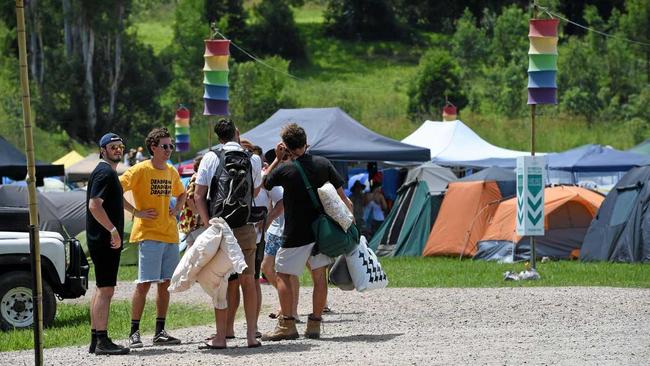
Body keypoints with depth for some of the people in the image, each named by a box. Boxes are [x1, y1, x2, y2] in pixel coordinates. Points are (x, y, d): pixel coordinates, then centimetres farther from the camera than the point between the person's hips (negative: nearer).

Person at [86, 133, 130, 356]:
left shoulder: (109, 172, 19)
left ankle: (96, 340, 16)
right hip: (105, 240, -11)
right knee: (105, 289, -11)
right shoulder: (105, 172, -13)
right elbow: (95, 205, -23)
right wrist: (113, 230, -23)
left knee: (101, 289, 12)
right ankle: (102, 341, -13)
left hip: (104, 240, 11)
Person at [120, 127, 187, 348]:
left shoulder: (171, 172, 13)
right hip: (148, 235, -7)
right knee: (144, 283, -10)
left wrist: (177, 208, 11)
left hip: (170, 235, 7)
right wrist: (136, 212, -15)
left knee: (165, 284, 8)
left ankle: (160, 332, 14)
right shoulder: (140, 170, -7)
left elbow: (181, 194, 32)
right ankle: (134, 332, -4)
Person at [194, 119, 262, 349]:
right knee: (248, 281, 8)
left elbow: (198, 196, -4)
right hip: (246, 228, 1)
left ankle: (220, 337, 2)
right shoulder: (253, 160, 4)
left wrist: (207, 224, -3)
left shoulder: (211, 158, 0)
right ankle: (251, 335, 8)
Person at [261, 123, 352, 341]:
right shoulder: (323, 164, 0)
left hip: (296, 233, -5)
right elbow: (341, 193, 5)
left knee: (283, 275, 4)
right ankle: (314, 324, 9)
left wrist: (277, 159, 8)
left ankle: (287, 325, 0)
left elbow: (263, 183, 5)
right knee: (319, 275, 8)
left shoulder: (284, 170, -13)